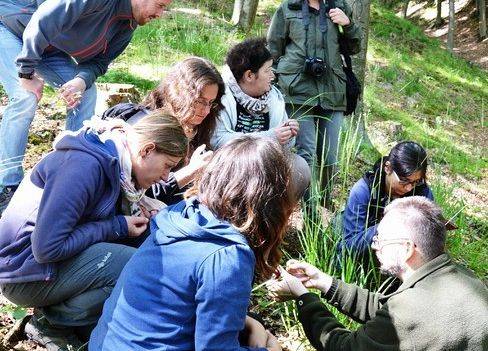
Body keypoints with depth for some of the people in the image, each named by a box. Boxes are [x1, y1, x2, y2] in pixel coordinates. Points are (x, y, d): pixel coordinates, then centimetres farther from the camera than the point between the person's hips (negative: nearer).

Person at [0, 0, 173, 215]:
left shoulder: (128, 24, -6)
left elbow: (99, 61, -4)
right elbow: (43, 20, -38)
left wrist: (82, 81, -27)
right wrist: (27, 74, -32)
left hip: (47, 45, 8)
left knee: (86, 93, -4)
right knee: (26, 97, -25)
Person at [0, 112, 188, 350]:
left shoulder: (113, 161, 2)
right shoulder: (84, 165, -26)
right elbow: (47, 248, -29)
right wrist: (117, 227, -20)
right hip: (27, 270, -9)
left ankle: (56, 308, 3)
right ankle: (52, 321, -4)